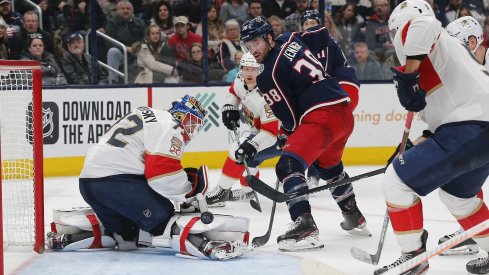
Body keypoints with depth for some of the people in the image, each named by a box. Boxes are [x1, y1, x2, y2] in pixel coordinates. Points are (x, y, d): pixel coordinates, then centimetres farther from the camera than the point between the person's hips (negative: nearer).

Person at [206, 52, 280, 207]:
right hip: (261, 132, 10)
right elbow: (234, 91, 18)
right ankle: (248, 191, 36)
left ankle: (222, 192, -9)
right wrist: (229, 107, 1)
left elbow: (272, 131, -36)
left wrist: (253, 145, -45)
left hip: (279, 136, -10)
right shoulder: (241, 81, -8)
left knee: (240, 152, -19)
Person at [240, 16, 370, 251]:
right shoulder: (290, 39, 12)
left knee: (288, 165, -20)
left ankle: (304, 226, -37)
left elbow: (289, 118, -7)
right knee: (328, 165, 34)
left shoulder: (268, 74, -9)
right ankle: (355, 218, 52)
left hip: (322, 117, -10)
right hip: (345, 115, 10)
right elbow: (323, 36, 31)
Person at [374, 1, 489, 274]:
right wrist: (429, 139, 27)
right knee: (456, 192, 32)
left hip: (466, 131, -10)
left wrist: (410, 68, -21)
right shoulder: (443, 47, 29)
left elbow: (424, 23, -25)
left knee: (397, 180, -3)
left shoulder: (410, 33, 1)